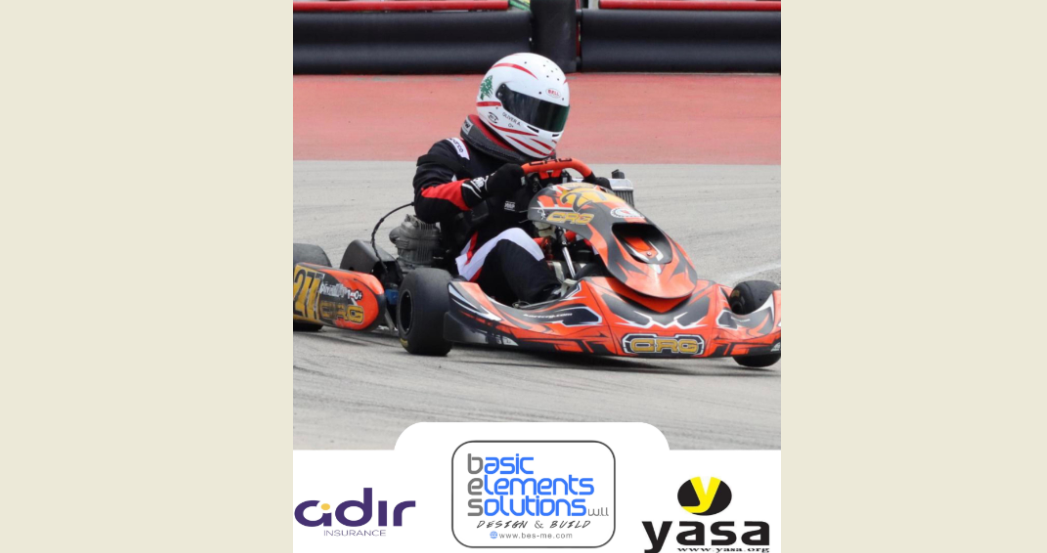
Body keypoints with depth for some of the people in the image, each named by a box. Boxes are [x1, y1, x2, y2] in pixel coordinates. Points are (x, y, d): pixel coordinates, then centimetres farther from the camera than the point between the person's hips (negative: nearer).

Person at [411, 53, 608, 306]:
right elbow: (426, 205, -11)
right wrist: (488, 185, -27)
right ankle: (551, 303, -61)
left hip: (541, 265, 5)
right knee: (513, 238, -35)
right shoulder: (452, 154, 7)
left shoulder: (543, 163, 26)